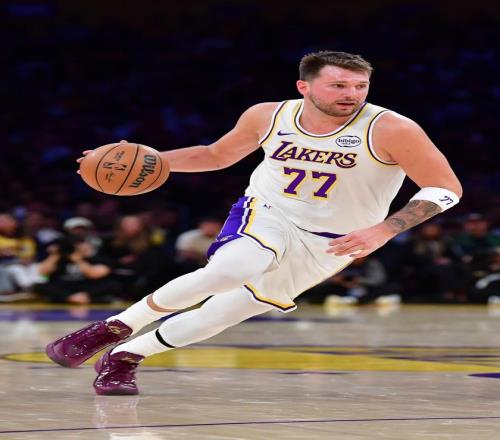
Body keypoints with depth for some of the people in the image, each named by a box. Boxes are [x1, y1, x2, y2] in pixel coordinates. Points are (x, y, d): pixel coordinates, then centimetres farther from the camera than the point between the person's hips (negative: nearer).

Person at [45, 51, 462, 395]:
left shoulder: (391, 129, -21)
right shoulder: (268, 116, -9)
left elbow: (447, 188, -19)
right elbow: (217, 154, 9)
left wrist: (383, 230, -31)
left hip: (327, 244, 0)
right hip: (266, 214, 0)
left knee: (219, 315, -3)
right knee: (227, 271, -32)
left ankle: (125, 357, 18)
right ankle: (114, 327, -15)